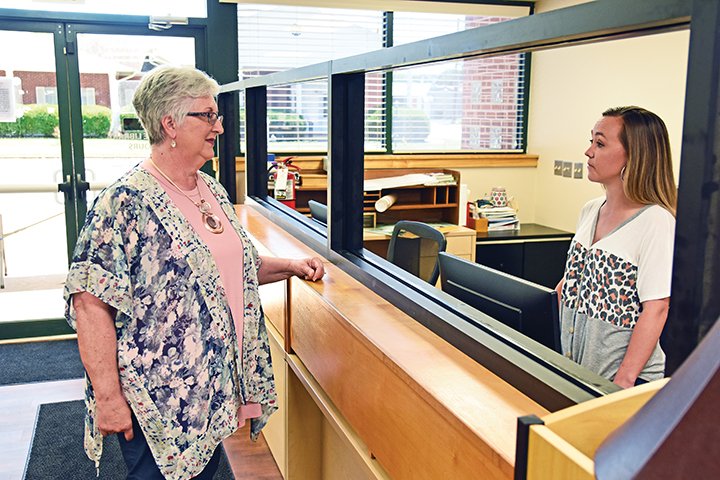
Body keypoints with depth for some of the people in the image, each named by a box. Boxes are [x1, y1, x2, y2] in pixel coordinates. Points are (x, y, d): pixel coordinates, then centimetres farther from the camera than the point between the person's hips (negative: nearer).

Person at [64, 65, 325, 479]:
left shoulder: (213, 191, 6)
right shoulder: (127, 202, -19)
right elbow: (90, 303, -21)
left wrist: (289, 267, 7)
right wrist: (107, 397, -22)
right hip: (159, 399, -7)